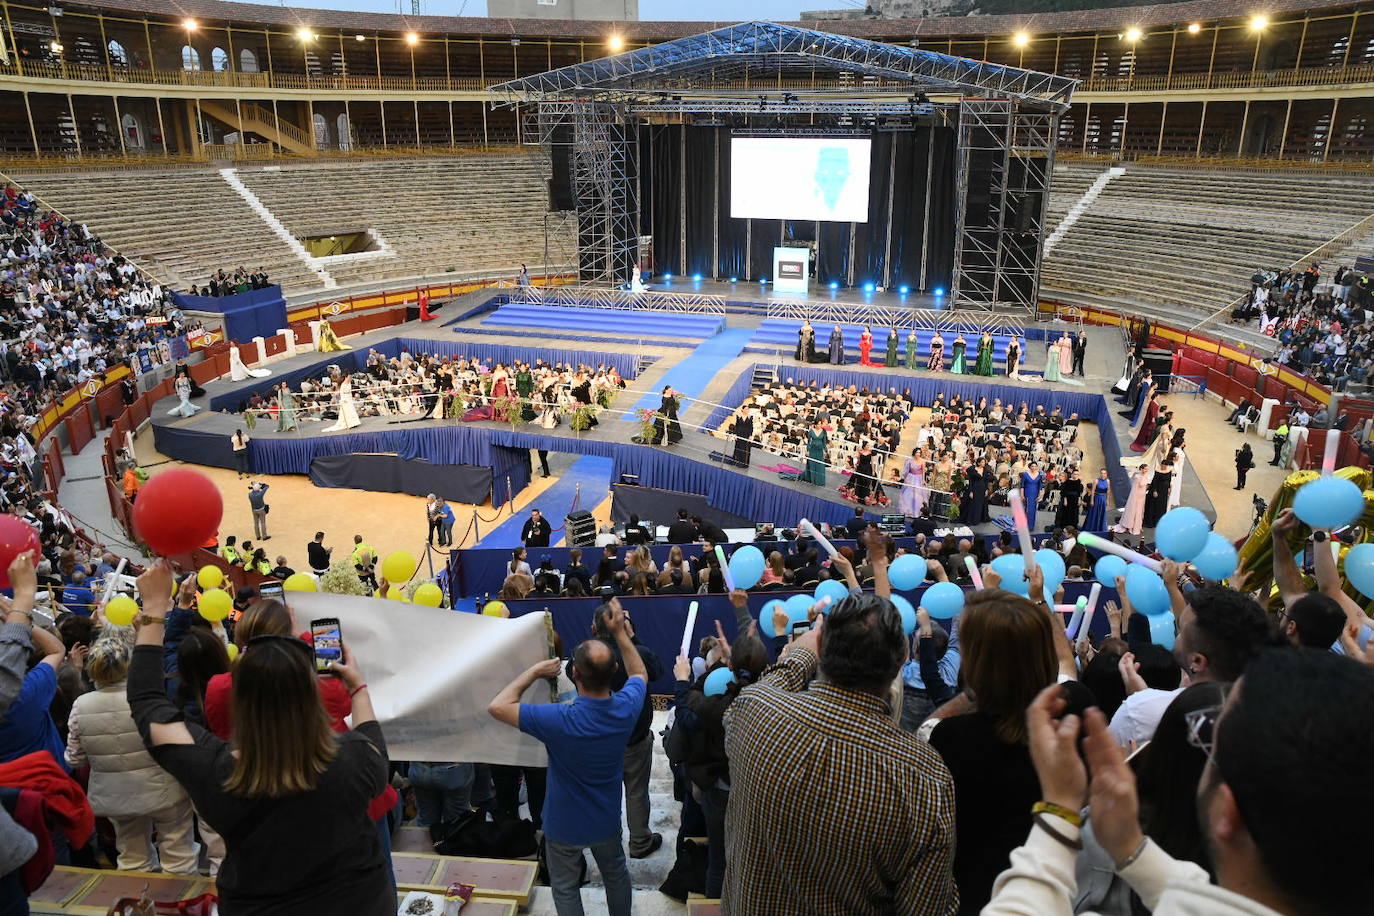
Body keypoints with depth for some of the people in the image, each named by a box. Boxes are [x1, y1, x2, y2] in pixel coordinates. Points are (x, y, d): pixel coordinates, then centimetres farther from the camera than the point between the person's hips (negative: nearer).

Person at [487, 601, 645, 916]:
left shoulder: (559, 721, -38)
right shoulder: (626, 708, -25)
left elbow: (497, 706, -30)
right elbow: (639, 674, 0)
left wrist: (535, 671, -22)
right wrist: (620, 633, -3)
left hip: (564, 825, -3)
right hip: (607, 820, 4)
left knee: (565, 887, 21)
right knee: (615, 874, 29)